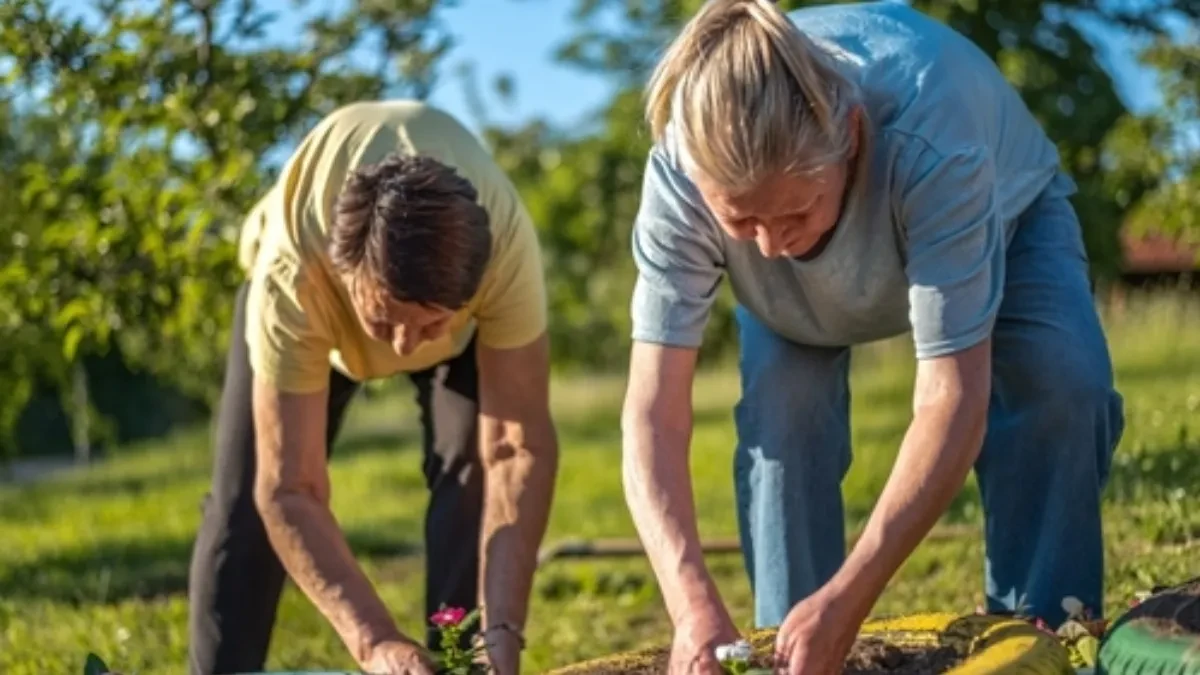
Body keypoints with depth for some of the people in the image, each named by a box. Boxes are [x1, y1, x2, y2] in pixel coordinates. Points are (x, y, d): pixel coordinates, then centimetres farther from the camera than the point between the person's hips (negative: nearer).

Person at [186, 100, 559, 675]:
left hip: (457, 280, 0)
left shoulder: (506, 246, -45)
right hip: (314, 289, 0)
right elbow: (288, 492, -43)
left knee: (474, 474, -20)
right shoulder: (292, 275, -45)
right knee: (244, 500, -5)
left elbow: (519, 447, -41)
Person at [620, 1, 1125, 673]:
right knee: (781, 400, -26)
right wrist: (696, 609, -51)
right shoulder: (683, 172, -38)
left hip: (1002, 213, -2)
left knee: (1063, 384, -28)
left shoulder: (931, 137, -46)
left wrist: (846, 601, -52)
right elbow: (653, 411, -37)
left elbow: (952, 401, -45)